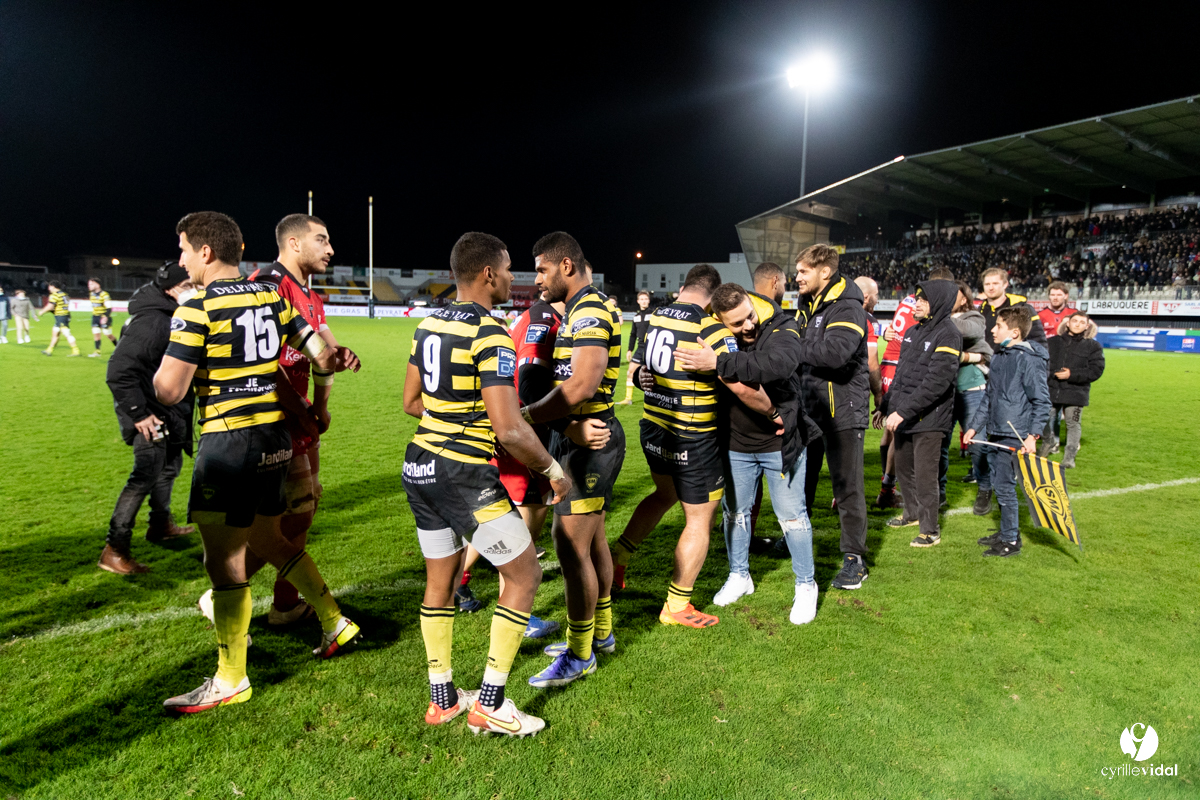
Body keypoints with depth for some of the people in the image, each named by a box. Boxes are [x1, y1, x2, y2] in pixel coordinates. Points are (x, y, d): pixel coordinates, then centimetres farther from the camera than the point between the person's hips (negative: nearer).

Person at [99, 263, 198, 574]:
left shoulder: (174, 317, 8)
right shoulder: (151, 321, -23)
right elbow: (119, 370, -27)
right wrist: (138, 413, -25)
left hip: (170, 410, 10)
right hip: (150, 412, -10)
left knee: (170, 466, 23)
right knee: (146, 475, -11)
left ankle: (161, 525, 42)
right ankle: (114, 551, -4)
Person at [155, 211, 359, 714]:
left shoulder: (197, 308, -12)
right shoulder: (272, 296, 8)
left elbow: (168, 391, -14)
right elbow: (323, 355, 9)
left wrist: (162, 365, 7)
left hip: (229, 442, -8)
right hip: (275, 437, 8)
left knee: (224, 559, 1)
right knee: (267, 538, 23)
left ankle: (231, 679, 11)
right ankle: (335, 623, 30)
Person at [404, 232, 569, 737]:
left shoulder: (429, 324, 7)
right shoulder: (491, 334, -18)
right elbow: (509, 430, -23)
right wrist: (552, 470, -9)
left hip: (420, 467, 9)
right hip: (466, 477, -8)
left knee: (440, 580, 19)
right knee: (523, 575, 7)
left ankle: (442, 698, 31)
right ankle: (489, 705, 12)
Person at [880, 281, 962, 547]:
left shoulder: (948, 334, -13)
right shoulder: (912, 332, 14)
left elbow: (937, 381, -22)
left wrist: (903, 411, -24)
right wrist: (887, 406, 15)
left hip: (929, 419, -8)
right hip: (903, 416, 8)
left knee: (925, 475, -3)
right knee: (903, 467, 19)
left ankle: (930, 530, 11)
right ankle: (912, 513, 39)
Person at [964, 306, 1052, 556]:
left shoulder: (1029, 359, -13)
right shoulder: (998, 357, 13)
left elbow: (1041, 401, -14)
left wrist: (1032, 435, -20)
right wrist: (975, 426, 20)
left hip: (1014, 436, -8)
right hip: (995, 432, 9)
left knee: (1004, 486, -4)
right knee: (996, 482, 14)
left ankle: (1010, 541, 8)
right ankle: (1006, 531, 28)